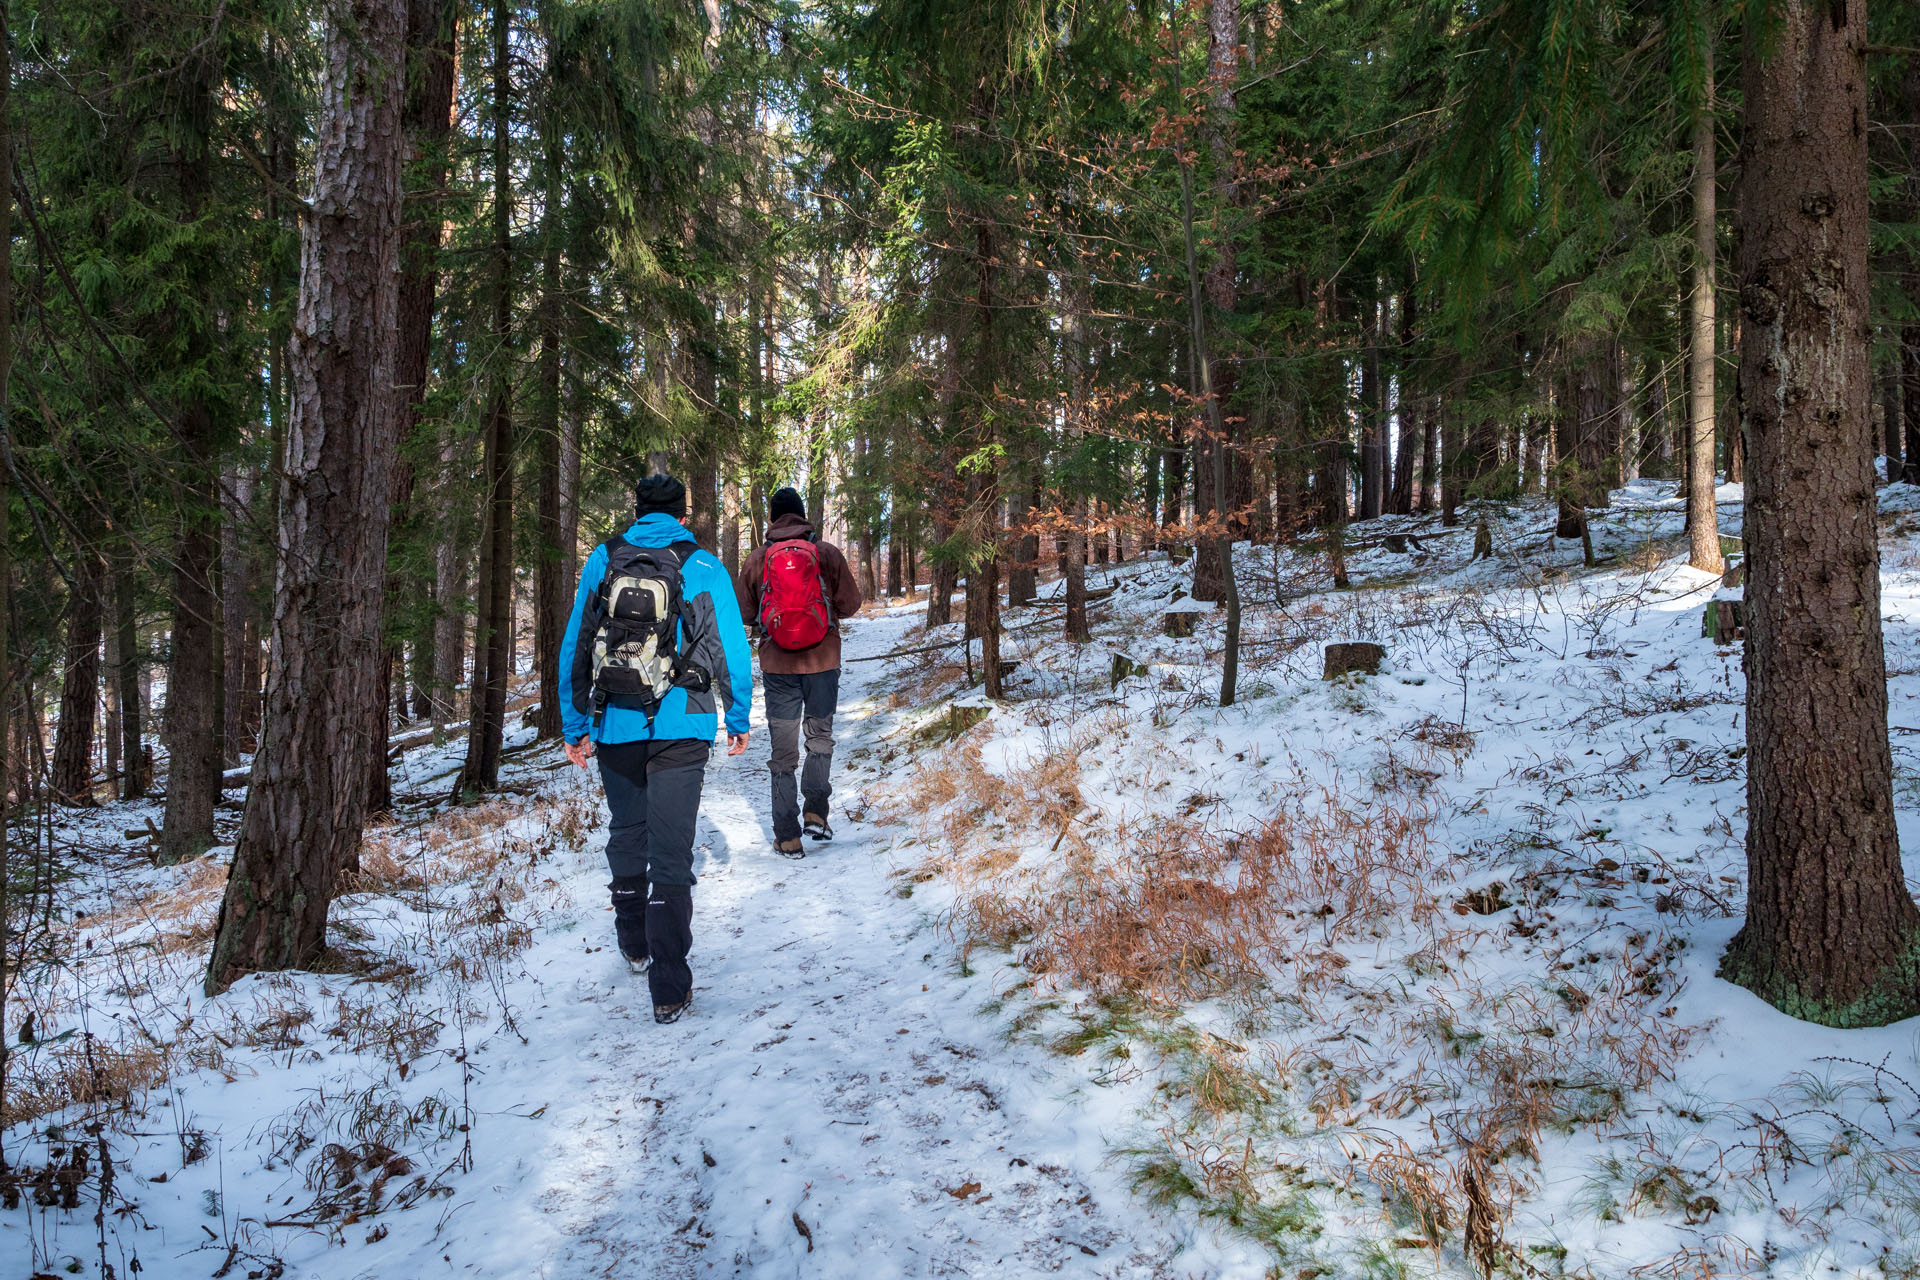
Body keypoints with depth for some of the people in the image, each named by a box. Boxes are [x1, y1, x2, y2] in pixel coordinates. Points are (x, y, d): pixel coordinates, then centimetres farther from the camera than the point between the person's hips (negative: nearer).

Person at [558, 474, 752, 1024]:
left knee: (626, 835, 23)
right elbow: (733, 648, -1)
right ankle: (669, 988, -3)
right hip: (681, 728, -2)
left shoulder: (601, 561, 5)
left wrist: (574, 726, 11)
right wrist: (739, 720, 10)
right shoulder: (705, 568, -1)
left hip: (615, 726, 3)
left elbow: (572, 647, 5)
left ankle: (634, 947, 39)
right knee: (671, 850, -1)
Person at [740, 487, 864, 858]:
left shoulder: (757, 559, -2)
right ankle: (816, 811, 4)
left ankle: (787, 837, 7)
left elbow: (745, 612, 4)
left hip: (777, 665, 0)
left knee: (783, 751, 7)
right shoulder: (828, 553, -4)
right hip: (823, 661, 0)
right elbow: (850, 604, 1)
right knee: (820, 736, 19)